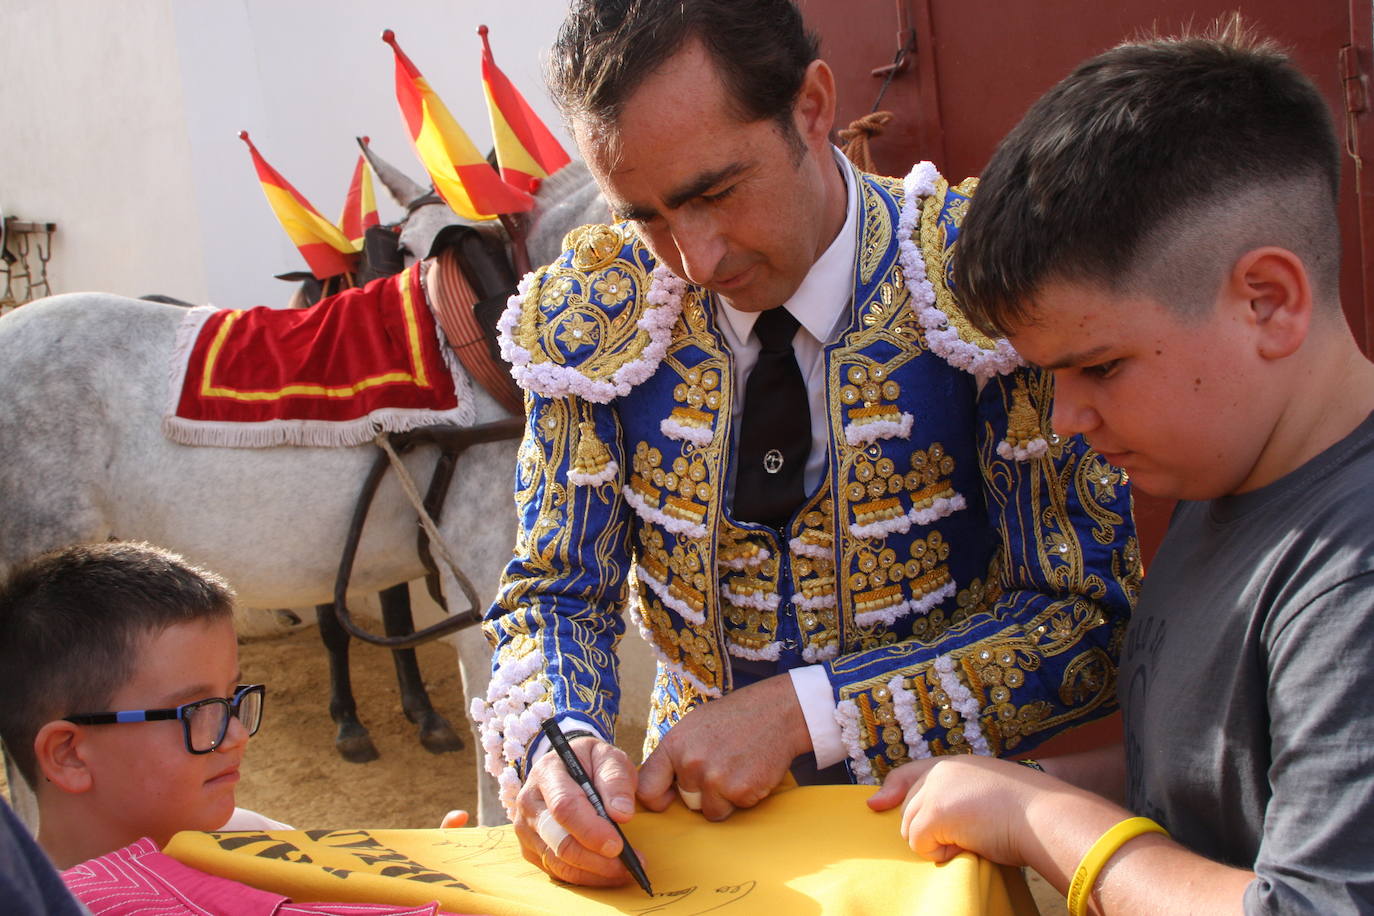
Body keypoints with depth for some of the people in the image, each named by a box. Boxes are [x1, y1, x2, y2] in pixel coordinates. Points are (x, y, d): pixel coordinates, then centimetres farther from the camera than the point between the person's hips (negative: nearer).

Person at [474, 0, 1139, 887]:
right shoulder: (594, 313, -6)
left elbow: (1089, 615, -13)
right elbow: (555, 593, 1)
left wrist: (797, 712, -21)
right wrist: (553, 744, -21)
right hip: (696, 814, 4)